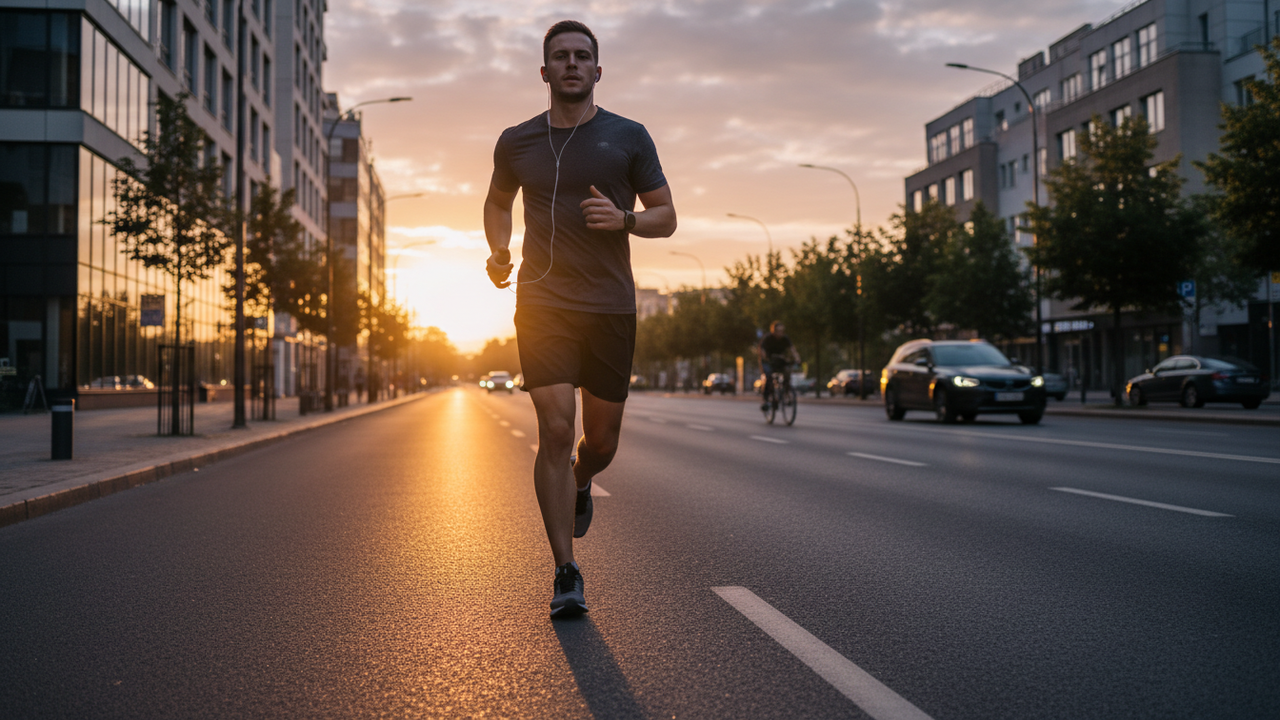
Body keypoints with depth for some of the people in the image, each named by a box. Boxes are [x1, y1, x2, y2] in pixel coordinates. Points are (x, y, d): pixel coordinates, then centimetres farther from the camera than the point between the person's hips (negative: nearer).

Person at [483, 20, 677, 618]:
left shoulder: (628, 138, 4)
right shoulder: (516, 143, 8)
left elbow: (666, 217, 7)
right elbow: (497, 202, 26)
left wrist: (625, 219, -15)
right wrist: (499, 251, 6)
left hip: (611, 309, 1)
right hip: (543, 305, 0)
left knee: (602, 441, 8)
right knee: (555, 430, -13)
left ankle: (580, 484, 46)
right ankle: (566, 574, -5)